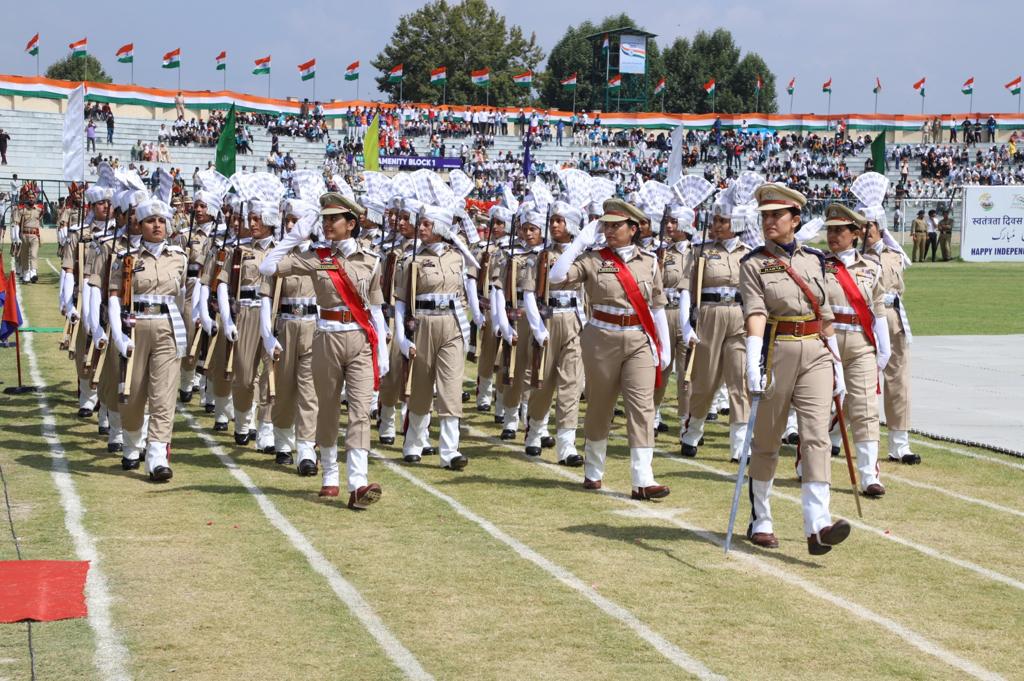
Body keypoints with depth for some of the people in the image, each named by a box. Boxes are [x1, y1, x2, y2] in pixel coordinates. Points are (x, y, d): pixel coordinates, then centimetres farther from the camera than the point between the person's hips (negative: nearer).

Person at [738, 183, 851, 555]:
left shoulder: (813, 259, 11)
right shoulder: (754, 264, -1)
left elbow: (825, 316, 16)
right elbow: (755, 314, -15)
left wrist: (836, 364, 16)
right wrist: (754, 365, -27)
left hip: (815, 354, 3)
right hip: (776, 353, -3)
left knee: (817, 435, -11)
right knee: (766, 441, 7)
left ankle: (818, 527, -20)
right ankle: (760, 522, 22)